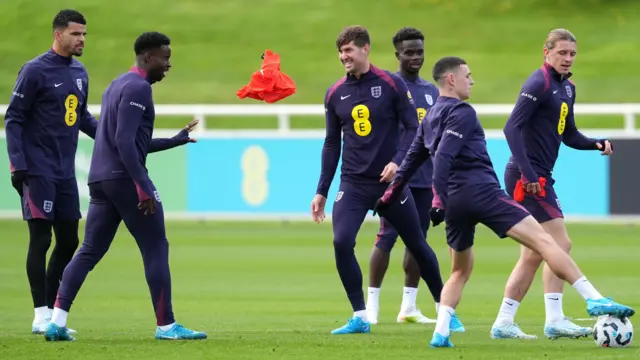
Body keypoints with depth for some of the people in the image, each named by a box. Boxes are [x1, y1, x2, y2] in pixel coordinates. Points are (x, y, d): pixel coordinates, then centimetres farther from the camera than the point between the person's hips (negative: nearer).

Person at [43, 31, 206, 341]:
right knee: (156, 249, -1)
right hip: (125, 177, -9)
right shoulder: (138, 88, -10)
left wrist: (177, 141, 31)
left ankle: (57, 321, -3)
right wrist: (144, 187, -23)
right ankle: (165, 325, 1)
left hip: (101, 180, 9)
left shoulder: (117, 86, 21)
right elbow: (124, 141, -20)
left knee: (89, 251, 7)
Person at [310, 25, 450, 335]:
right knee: (341, 243, -18)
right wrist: (321, 192, 9)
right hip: (353, 184, 2)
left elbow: (413, 127, -6)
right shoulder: (335, 94, 5)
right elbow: (332, 144, 11)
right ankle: (360, 317, -8)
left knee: (417, 246, 7)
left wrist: (398, 161, -22)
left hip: (390, 181, -2)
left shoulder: (391, 84, -5)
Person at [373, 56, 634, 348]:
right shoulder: (461, 112, -4)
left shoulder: (431, 118, 22)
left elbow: (412, 160, 28)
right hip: (482, 191, -8)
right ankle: (595, 301, -22)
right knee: (543, 241, -12)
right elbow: (443, 157, -16)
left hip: (454, 201, 8)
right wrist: (439, 199, -19)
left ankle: (440, 333, 5)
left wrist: (391, 193, 35)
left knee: (460, 272, 23)